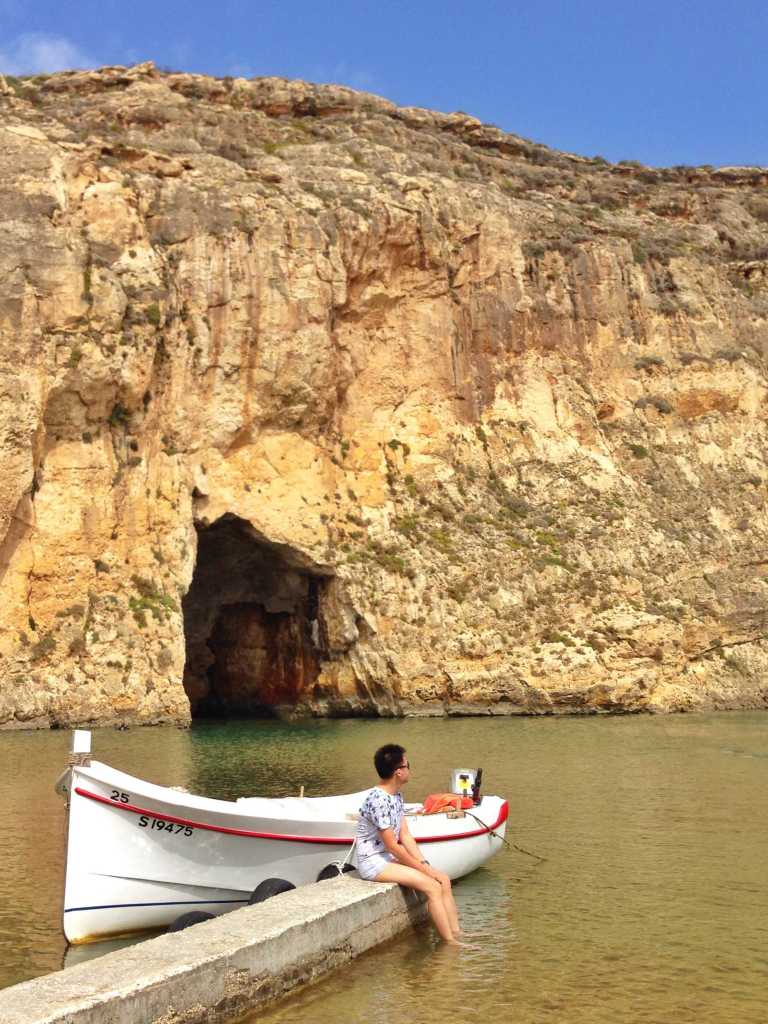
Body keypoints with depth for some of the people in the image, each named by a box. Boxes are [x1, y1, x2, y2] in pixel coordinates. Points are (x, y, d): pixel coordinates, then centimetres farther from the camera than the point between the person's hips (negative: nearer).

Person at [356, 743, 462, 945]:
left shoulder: (396, 795, 7)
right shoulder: (378, 800, -23)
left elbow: (405, 836, 7)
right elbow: (392, 846, -20)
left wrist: (425, 864, -3)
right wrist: (422, 868, -12)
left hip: (389, 857, 9)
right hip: (373, 862, -9)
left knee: (444, 880, -2)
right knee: (432, 887, -19)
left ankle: (457, 935, 1)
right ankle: (450, 944, -10)